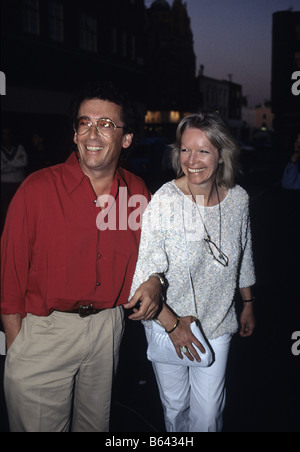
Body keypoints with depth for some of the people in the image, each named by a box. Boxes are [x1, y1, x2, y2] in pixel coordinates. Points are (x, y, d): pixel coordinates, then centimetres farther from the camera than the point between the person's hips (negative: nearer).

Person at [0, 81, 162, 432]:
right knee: (37, 426, 10)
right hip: (43, 332, -3)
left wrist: (153, 280, -5)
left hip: (108, 328, 4)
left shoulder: (137, 192, 0)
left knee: (96, 424, 21)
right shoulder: (38, 189, -12)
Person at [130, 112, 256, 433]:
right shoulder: (164, 202, -22)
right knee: (175, 403, 19)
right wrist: (172, 324, -17)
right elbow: (143, 274, -21)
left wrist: (248, 304, 17)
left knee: (208, 412, 10)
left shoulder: (238, 199, -8)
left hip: (217, 323, 2)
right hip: (166, 322, -2)